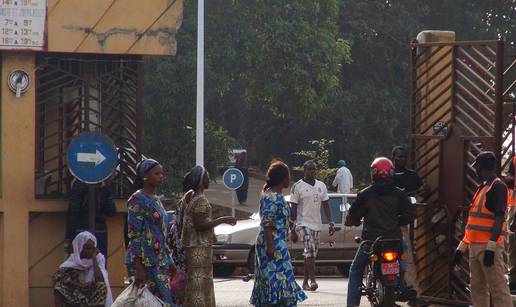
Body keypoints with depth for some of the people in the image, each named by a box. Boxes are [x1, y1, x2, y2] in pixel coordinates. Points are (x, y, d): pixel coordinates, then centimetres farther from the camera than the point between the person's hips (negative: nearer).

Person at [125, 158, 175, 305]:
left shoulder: (155, 200, 18)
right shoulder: (137, 199, -9)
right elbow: (134, 235, -14)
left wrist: (169, 262, 20)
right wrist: (138, 268, -20)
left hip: (160, 262, 9)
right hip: (145, 262, -9)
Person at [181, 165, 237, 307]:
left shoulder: (190, 198, 12)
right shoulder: (201, 200, -17)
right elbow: (200, 225, -23)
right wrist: (222, 220, -18)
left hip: (190, 246, 10)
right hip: (200, 247, -10)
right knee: (200, 285, -7)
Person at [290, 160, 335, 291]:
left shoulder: (321, 186, 12)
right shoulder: (298, 186, -3)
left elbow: (326, 205, 14)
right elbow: (294, 208, -4)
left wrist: (331, 223, 5)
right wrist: (293, 226, -8)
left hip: (316, 224, 6)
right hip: (304, 223, -6)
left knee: (311, 254, 10)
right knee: (310, 252, -18)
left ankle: (305, 282, 18)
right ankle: (313, 281, -25)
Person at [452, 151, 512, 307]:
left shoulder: (498, 187, -8)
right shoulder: (482, 188, 20)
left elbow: (499, 218, -16)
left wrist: (491, 247, -23)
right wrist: (461, 247, 22)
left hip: (488, 246, -10)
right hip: (475, 246, 10)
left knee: (498, 289, -12)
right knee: (477, 288, 10)